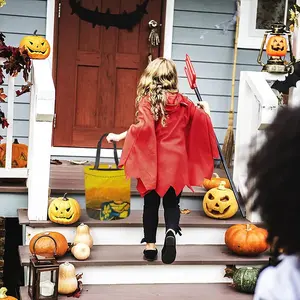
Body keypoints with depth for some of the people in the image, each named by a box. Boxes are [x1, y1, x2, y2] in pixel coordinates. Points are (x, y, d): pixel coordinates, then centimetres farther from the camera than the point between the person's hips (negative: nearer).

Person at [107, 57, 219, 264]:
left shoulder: (147, 101, -8)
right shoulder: (182, 102, 3)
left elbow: (144, 126, -22)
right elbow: (203, 119, 11)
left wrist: (119, 137, -15)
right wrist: (203, 111, 33)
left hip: (153, 161, -2)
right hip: (176, 161, 2)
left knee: (151, 203, 11)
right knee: (172, 202, 11)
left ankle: (150, 245, 15)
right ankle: (171, 231, -16)